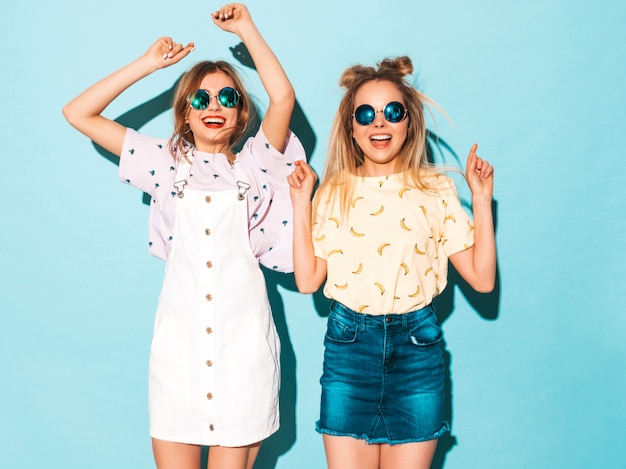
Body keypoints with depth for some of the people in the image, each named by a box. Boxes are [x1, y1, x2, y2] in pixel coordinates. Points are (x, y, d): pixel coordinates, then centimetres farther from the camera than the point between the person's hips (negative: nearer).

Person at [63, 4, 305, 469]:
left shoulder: (252, 165, 7)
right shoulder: (166, 164, 10)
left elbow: (283, 97, -10)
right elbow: (79, 113, 7)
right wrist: (149, 63, 5)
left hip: (242, 341, -1)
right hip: (179, 339, 1)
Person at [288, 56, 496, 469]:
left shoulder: (436, 190, 1)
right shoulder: (335, 192, 4)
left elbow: (482, 278, -2)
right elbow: (307, 280, -1)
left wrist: (482, 198, -5)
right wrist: (301, 203, -3)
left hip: (417, 346, 0)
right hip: (348, 345, 0)